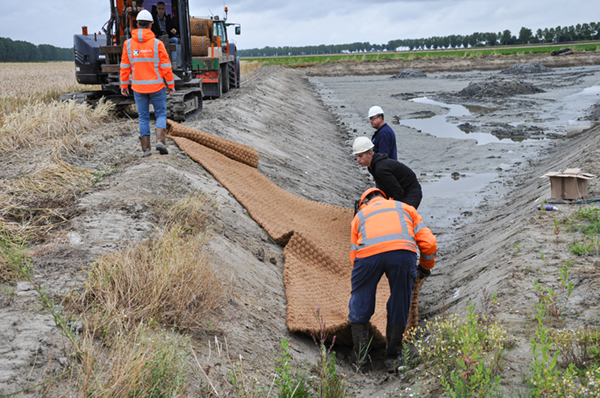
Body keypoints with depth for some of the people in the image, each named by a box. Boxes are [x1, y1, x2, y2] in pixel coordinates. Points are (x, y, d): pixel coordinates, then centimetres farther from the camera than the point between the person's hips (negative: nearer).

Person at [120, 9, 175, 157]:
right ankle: (160, 141, -8)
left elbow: (125, 67, 1)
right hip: (156, 86, -2)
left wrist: (124, 85, 11)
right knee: (161, 114, 12)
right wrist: (171, 85, 1)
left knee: (143, 117, 11)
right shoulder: (157, 43, -10)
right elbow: (166, 67, -8)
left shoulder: (128, 44, -2)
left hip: (138, 88, 2)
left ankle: (146, 149, 9)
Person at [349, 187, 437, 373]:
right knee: (399, 306, 18)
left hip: (368, 253, 0)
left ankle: (359, 357, 27)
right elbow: (429, 243, 22)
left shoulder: (360, 214, 34)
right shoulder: (405, 208, 34)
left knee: (360, 303, 19)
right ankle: (392, 358, 27)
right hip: (403, 252, 0)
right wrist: (425, 267, 40)